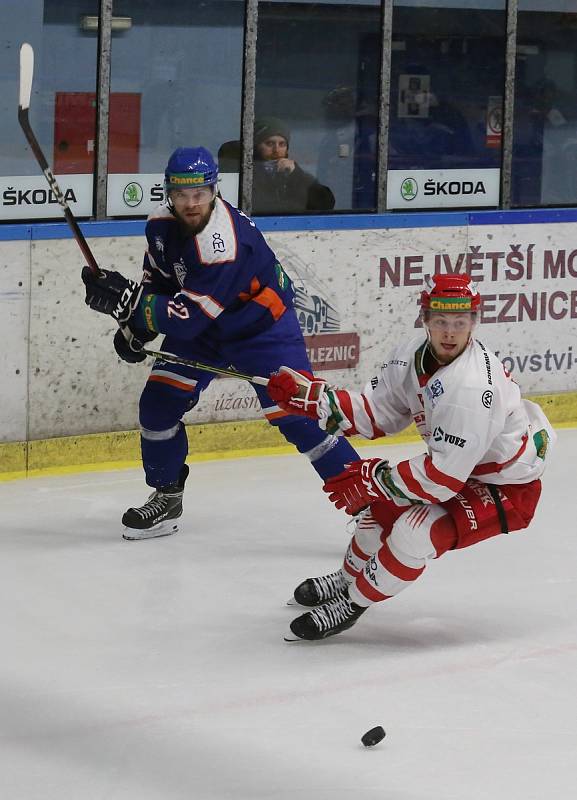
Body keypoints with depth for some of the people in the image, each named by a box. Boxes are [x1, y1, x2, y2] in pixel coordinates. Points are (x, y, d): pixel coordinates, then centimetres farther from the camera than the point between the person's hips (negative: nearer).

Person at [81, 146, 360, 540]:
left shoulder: (224, 244, -36)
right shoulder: (163, 223, -11)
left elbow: (188, 317, -36)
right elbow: (159, 277, 9)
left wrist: (126, 299, -40)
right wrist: (136, 327, 0)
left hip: (262, 326, -7)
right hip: (200, 329, 8)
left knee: (295, 415, -16)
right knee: (159, 402, 1)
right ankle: (166, 497, 20)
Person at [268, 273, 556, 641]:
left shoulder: (472, 387, -36)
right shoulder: (414, 356, -9)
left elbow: (443, 478, -33)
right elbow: (376, 412, 2)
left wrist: (375, 479, -23)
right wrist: (310, 395, -8)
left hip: (509, 490, -9)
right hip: (461, 469, 9)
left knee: (415, 531, -25)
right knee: (384, 504, 13)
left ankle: (351, 604, -2)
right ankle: (348, 579, 41)